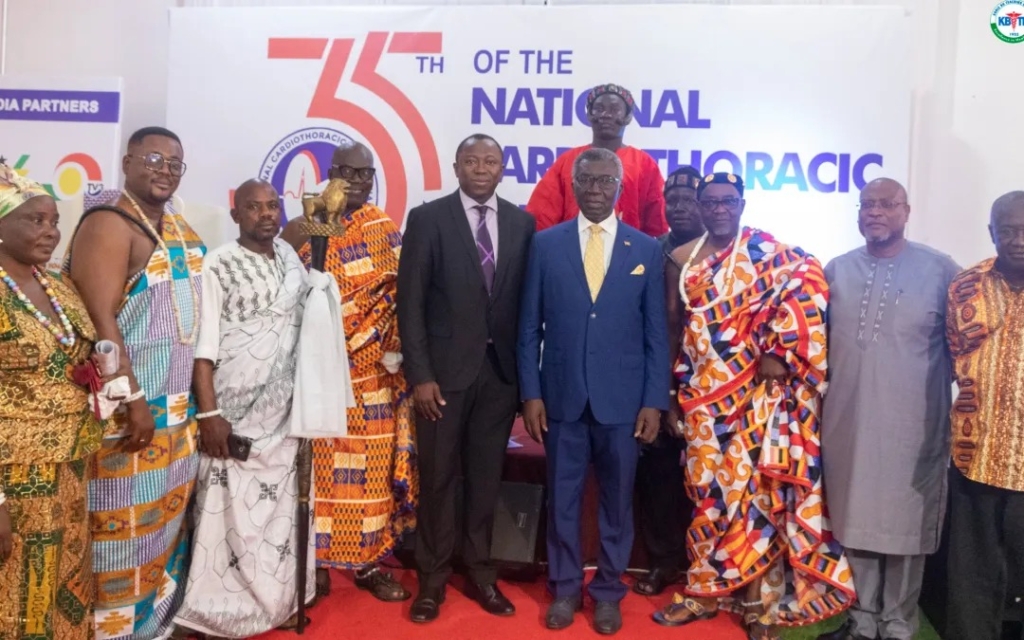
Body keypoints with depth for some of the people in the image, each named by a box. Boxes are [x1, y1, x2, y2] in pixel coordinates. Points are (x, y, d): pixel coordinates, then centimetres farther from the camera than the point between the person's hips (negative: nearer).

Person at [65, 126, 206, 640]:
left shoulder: (182, 230, 12)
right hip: (127, 406, -8)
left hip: (178, 410, 8)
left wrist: (200, 402, 14)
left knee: (167, 517, 18)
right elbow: (100, 322, -20)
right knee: (123, 524, 2)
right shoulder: (108, 224, -13)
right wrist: (133, 401, -22)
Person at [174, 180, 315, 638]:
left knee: (279, 510, 12)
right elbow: (203, 344, -10)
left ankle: (276, 602, 25)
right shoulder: (218, 265, -8)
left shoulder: (291, 257, 8)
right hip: (233, 413, -5)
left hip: (283, 412, 5)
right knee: (230, 512, 1)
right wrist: (208, 413, -15)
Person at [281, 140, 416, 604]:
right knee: (319, 461, 5)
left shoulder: (387, 229, 7)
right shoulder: (305, 227, 2)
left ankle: (370, 559, 18)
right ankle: (315, 560, 18)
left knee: (372, 466, 7)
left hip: (373, 371, 2)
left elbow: (399, 295, 3)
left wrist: (395, 351, -8)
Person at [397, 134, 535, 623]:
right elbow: (410, 301, -6)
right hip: (445, 368, -2)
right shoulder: (427, 218, -3)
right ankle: (433, 578, 22)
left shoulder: (522, 223, 5)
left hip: (501, 369, 3)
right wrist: (419, 373, -12)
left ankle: (480, 572, 27)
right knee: (438, 477, 7)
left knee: (486, 476, 12)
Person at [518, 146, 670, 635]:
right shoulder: (545, 244, 2)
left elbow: (656, 333, 2)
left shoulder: (647, 249, 2)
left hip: (622, 398, 0)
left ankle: (608, 591, 28)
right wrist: (530, 392, -3)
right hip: (562, 395, 0)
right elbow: (530, 327, 2)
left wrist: (654, 401, -3)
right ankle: (565, 588, 28)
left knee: (616, 499, 11)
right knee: (562, 497, 11)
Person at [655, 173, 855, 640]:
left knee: (754, 486, 0)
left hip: (754, 392, -3)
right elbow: (672, 326, 11)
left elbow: (806, 286, -12)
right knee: (707, 487, 9)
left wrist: (778, 351, -18)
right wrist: (671, 392, 10)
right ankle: (705, 590, 23)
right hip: (702, 393, 3)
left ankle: (760, 600, 13)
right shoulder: (681, 259, 8)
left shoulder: (765, 251, -2)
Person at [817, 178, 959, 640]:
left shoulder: (940, 270, -3)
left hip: (912, 424, -3)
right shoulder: (836, 270, 7)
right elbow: (818, 338, 14)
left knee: (904, 522, 7)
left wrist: (938, 383, -2)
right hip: (847, 420, 3)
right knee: (854, 518, 13)